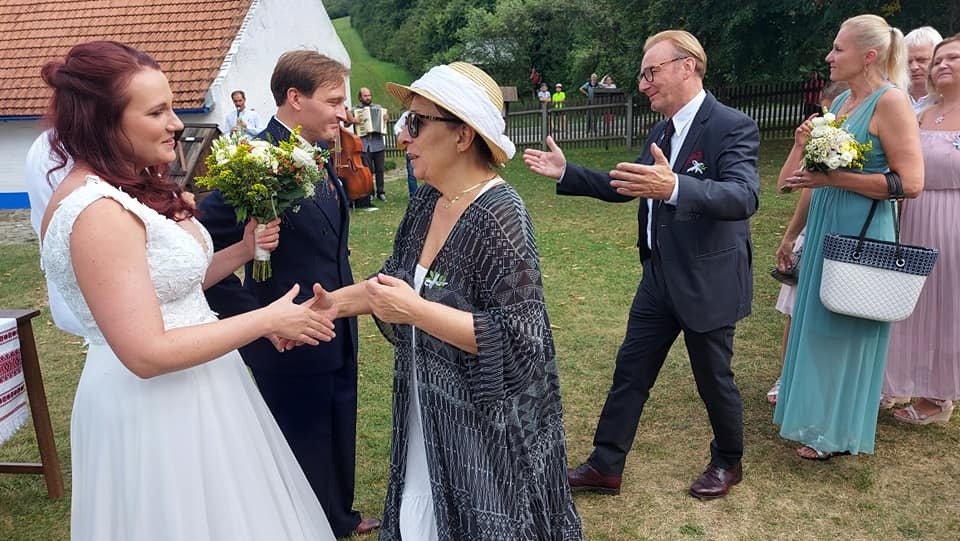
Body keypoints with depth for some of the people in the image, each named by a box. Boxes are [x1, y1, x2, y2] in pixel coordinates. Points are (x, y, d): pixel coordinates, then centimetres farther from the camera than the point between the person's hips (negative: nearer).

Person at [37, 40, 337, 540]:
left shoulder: (137, 189, 4)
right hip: (154, 405, -9)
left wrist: (242, 252, -1)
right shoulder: (99, 212, -25)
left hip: (187, 388, 9)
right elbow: (147, 353, -27)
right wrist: (268, 319, -20)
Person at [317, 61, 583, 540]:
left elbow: (514, 338, -26)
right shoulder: (427, 200, 0)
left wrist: (414, 311, -27)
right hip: (427, 415, 8)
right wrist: (329, 303, 1)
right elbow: (395, 279, 13)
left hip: (484, 428, -7)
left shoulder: (499, 217, -23)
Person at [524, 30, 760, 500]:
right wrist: (566, 173, 9)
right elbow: (626, 186, 17)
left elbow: (744, 196, -33)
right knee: (630, 371, 11)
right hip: (659, 278, 8)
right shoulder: (662, 130, 8)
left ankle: (728, 462, 36)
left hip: (707, 283, -7)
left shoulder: (732, 126, -17)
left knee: (713, 378, 11)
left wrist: (674, 187, -49)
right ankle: (605, 465, 24)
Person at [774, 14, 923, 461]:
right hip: (825, 229, 8)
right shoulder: (841, 102, 10)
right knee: (819, 322, 15)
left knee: (845, 328, 2)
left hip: (860, 234, -8)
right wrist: (804, 145, 1)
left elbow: (910, 182, -21)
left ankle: (838, 432, 19)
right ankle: (820, 414, 31)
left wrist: (832, 178, -21)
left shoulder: (891, 100, -14)